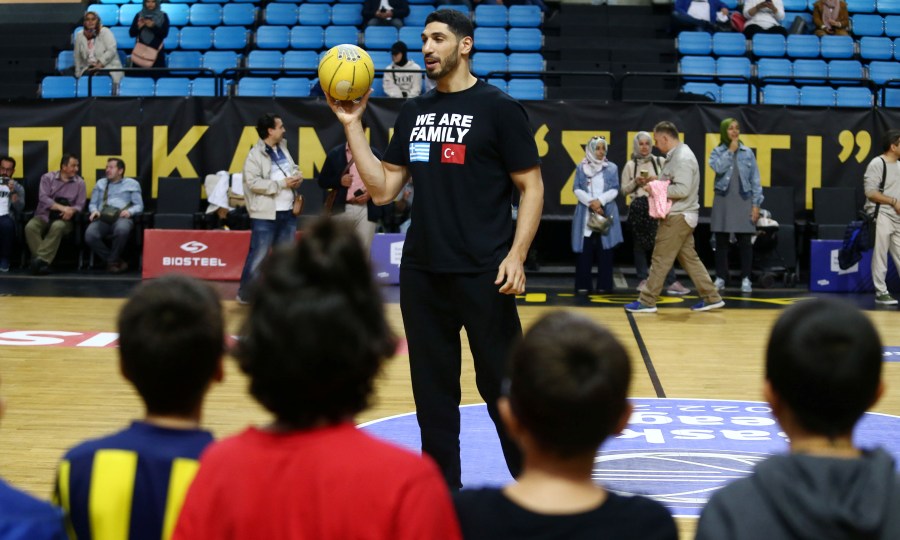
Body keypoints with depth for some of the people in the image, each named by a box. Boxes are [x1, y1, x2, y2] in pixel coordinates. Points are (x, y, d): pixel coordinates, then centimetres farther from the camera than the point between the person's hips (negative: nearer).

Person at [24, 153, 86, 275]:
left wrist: (71, 211, -24)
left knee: (57, 227, -37)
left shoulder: (79, 182, 6)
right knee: (30, 227, -32)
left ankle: (41, 260, -41)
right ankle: (42, 262, -37)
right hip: (44, 216, 1)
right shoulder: (48, 177, 4)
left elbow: (80, 205, 1)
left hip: (64, 219, -1)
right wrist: (62, 208, -23)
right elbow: (43, 198, -10)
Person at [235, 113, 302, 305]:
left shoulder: (283, 148, 12)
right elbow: (253, 183, -20)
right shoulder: (255, 155, -12)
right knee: (258, 256, -3)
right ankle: (245, 295, 7)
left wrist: (297, 176, -1)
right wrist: (282, 183, -19)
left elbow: (292, 167, 23)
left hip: (288, 212, 7)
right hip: (266, 214, -7)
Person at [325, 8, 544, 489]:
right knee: (433, 389, 11)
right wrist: (352, 125, 4)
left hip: (482, 276, -5)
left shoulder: (498, 108, -4)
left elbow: (531, 188, -4)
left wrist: (516, 256, -15)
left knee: (501, 386, 0)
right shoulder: (414, 112, 12)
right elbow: (382, 189, 11)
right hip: (421, 273, 6)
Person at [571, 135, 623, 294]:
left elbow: (614, 190, 1)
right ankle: (583, 285, 1)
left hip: (606, 212, 0)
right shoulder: (581, 167, 7)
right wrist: (590, 203, -15)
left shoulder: (612, 168, 8)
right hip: (585, 213, 0)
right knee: (585, 249, -3)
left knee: (604, 250, 0)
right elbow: (577, 189, -1)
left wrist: (600, 201, -15)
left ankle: (604, 285, 4)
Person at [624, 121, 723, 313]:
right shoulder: (677, 156, 14)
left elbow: (683, 190, -24)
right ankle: (711, 297, 14)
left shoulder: (683, 158, -18)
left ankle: (647, 302, 1)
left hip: (678, 217, -10)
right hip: (678, 216, 10)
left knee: (660, 259, -4)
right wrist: (655, 180, 5)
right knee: (689, 258, 12)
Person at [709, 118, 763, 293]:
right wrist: (730, 151, -9)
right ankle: (721, 278, 11)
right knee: (721, 241, 3)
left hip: (743, 201, 0)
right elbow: (719, 168, -17)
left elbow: (755, 180, 4)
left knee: (745, 241, -3)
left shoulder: (748, 153, 6)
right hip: (723, 200, 0)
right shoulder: (717, 152, 5)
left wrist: (756, 204, -3)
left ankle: (745, 279, 2)